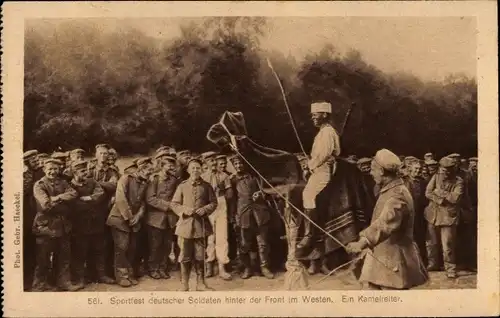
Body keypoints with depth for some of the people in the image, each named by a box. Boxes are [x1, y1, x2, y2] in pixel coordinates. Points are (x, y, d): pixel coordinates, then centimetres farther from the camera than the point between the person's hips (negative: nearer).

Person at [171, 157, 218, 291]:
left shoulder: (206, 186, 6)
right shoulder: (182, 186, 3)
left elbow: (214, 202, 8)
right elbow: (174, 203, 4)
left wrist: (205, 209, -11)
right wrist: (184, 210, -14)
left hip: (201, 225, 1)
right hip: (185, 225, -1)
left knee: (200, 256, 7)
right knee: (185, 256, 3)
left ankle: (200, 283, 16)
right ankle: (184, 284, 12)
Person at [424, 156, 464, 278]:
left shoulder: (458, 182, -6)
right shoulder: (436, 177, 4)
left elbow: (455, 198, -18)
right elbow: (428, 193, -3)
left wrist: (439, 192, -13)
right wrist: (442, 199, -15)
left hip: (448, 216, -4)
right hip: (433, 215, 4)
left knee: (447, 245, -6)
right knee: (431, 242, 14)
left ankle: (450, 268, 6)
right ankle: (433, 264, 31)